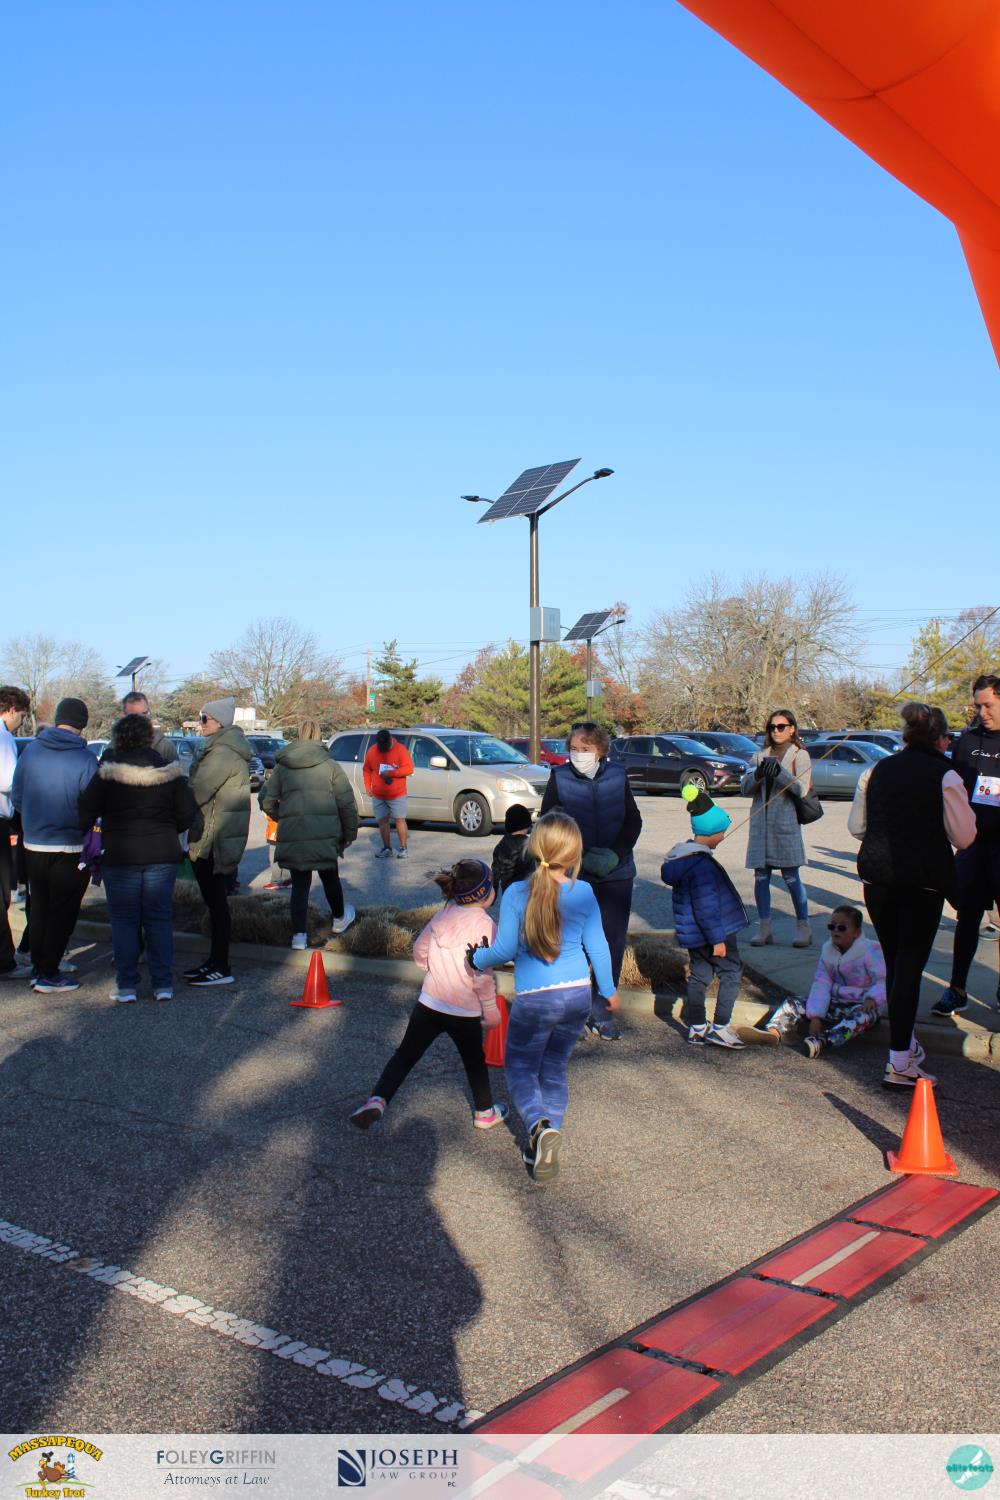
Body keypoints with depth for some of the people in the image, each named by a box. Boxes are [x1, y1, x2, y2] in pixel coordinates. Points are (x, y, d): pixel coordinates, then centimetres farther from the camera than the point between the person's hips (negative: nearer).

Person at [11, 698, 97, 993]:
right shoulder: (85, 760, -16)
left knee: (38, 908, 18)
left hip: (33, 845, 5)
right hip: (70, 848, -4)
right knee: (62, 912, 6)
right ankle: (49, 975, 9)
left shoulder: (30, 750, -3)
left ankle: (38, 967, 26)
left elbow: (16, 797, 4)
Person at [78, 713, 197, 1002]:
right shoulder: (169, 771, 1)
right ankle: (163, 984, 10)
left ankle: (127, 985, 8)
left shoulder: (108, 773, -6)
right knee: (159, 918, 10)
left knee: (124, 920, 7)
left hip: (120, 856, -2)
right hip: (163, 855, 2)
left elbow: (86, 811, -5)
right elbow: (187, 813, 2)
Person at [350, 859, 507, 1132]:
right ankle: (485, 1112, 34)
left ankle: (376, 1100, -5)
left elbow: (419, 951, 10)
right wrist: (491, 1009, -6)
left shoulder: (444, 913, 1)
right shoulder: (483, 924, -16)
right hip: (465, 1010, -3)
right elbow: (481, 974, -17)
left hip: (429, 1002, 4)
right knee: (474, 1061, 18)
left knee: (405, 1055, 10)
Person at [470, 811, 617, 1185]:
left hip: (533, 1000, -3)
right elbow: (597, 947, 3)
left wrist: (476, 958, 14)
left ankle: (540, 1125, -15)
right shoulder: (584, 893, -5)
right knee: (555, 1070, 18)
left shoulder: (517, 893, -13)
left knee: (520, 1070, 13)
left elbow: (504, 951, -8)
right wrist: (609, 991, 18)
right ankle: (545, 1152, 18)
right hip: (578, 996, 3)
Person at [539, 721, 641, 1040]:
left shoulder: (617, 775, 1)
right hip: (573, 876, -2)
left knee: (612, 942, 4)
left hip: (616, 875, 2)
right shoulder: (559, 777, -4)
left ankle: (601, 1012, 16)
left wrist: (615, 854, -10)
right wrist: (581, 858, -13)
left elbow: (633, 821, 6)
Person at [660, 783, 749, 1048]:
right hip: (708, 933, -9)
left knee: (699, 975, 15)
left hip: (693, 936, 9)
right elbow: (706, 907, -25)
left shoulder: (682, 855, 8)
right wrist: (717, 939, -19)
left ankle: (697, 1028, 22)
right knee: (732, 971, 2)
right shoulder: (702, 865, -25)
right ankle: (719, 1027, 2)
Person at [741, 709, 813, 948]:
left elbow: (802, 789, -9)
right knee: (761, 877, 4)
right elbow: (745, 789, 9)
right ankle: (764, 927, 12)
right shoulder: (761, 755, 15)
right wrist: (757, 775, -10)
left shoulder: (800, 755, 3)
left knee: (791, 877, -4)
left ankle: (803, 926, 7)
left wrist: (779, 772, -21)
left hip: (785, 823, -4)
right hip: (760, 823, 4)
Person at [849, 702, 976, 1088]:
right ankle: (899, 1063, -5)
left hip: (877, 878, 5)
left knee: (893, 961, 17)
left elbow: (856, 827, 12)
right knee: (910, 965, -3)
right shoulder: (945, 777, -9)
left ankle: (905, 1044, 32)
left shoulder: (876, 771, 6)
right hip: (923, 882, -5)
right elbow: (964, 837, -6)